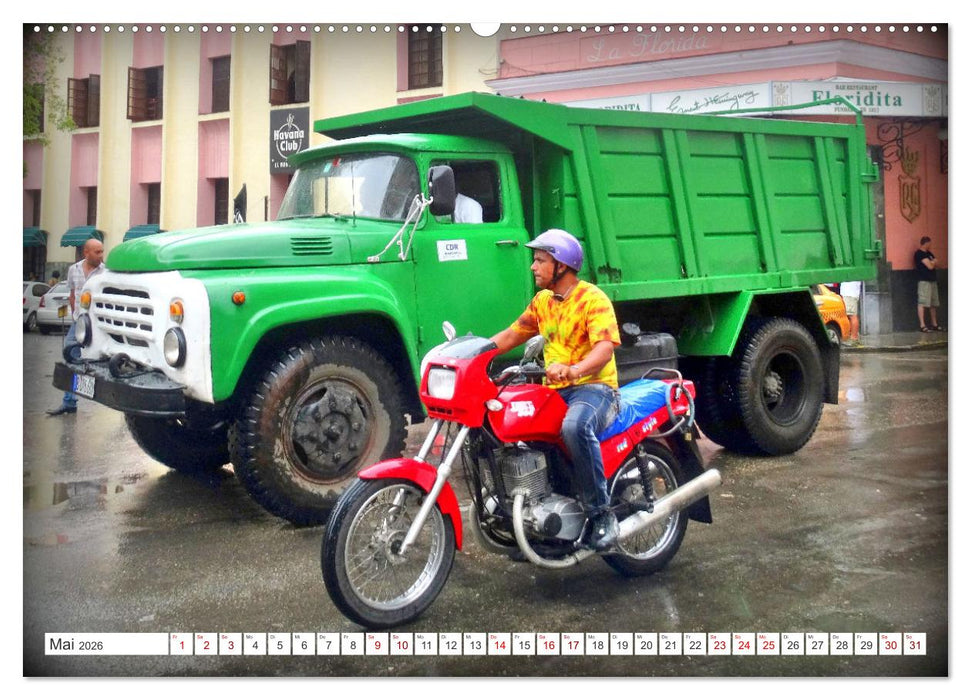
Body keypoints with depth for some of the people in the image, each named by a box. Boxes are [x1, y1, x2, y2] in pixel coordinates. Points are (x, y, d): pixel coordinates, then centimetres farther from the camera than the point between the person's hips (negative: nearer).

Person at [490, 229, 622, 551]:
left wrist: (573, 370, -43)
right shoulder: (542, 301, 18)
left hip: (594, 387, -8)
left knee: (575, 426, -40)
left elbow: (605, 347, -23)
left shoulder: (592, 298, -9)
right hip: (554, 391, 8)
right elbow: (511, 335, 21)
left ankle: (601, 514, -26)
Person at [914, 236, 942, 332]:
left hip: (932, 280, 9)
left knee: (934, 304, 10)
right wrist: (933, 262, 6)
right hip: (924, 281, -9)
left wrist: (931, 262, -3)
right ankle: (922, 325, -13)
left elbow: (936, 264, 15)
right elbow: (930, 266, -14)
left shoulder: (929, 253, 19)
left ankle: (934, 324, 17)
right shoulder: (919, 254, -10)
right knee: (922, 303, -11)